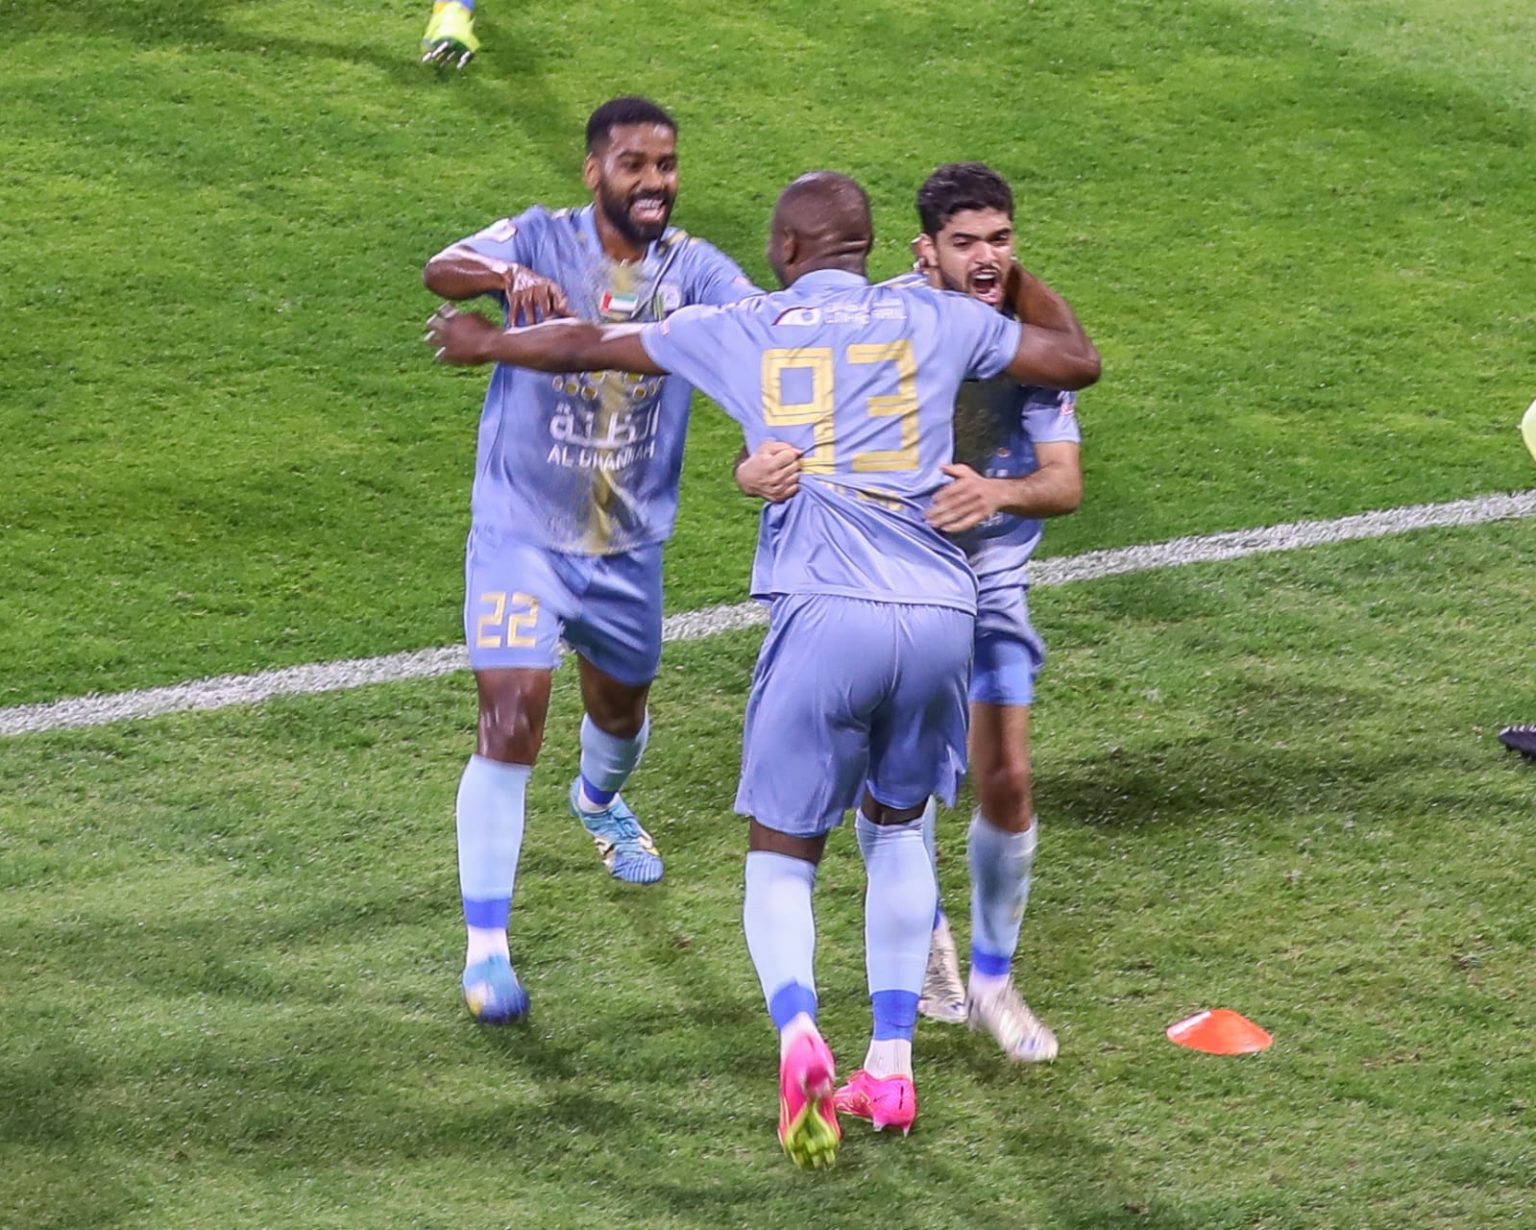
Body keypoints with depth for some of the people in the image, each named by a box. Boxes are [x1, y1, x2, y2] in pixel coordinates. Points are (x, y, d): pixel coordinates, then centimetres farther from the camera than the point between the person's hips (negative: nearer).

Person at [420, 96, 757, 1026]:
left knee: (622, 708, 25)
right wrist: (506, 276, -51)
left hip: (630, 540, 4)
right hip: (522, 530, -4)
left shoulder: (693, 269, -6)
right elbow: (442, 269, -29)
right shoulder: (542, 240, -12)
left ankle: (600, 800, 62)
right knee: (512, 718, -15)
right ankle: (486, 948, -11)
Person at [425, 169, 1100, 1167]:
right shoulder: (937, 319, 13)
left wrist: (484, 341, 43)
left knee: (781, 857, 7)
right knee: (897, 829, 25)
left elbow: (588, 346, 24)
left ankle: (799, 1032, -23)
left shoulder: (747, 328, 12)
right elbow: (1078, 362, 22)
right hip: (940, 615, 2)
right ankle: (893, 1063, 17)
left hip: (824, 616, -2)